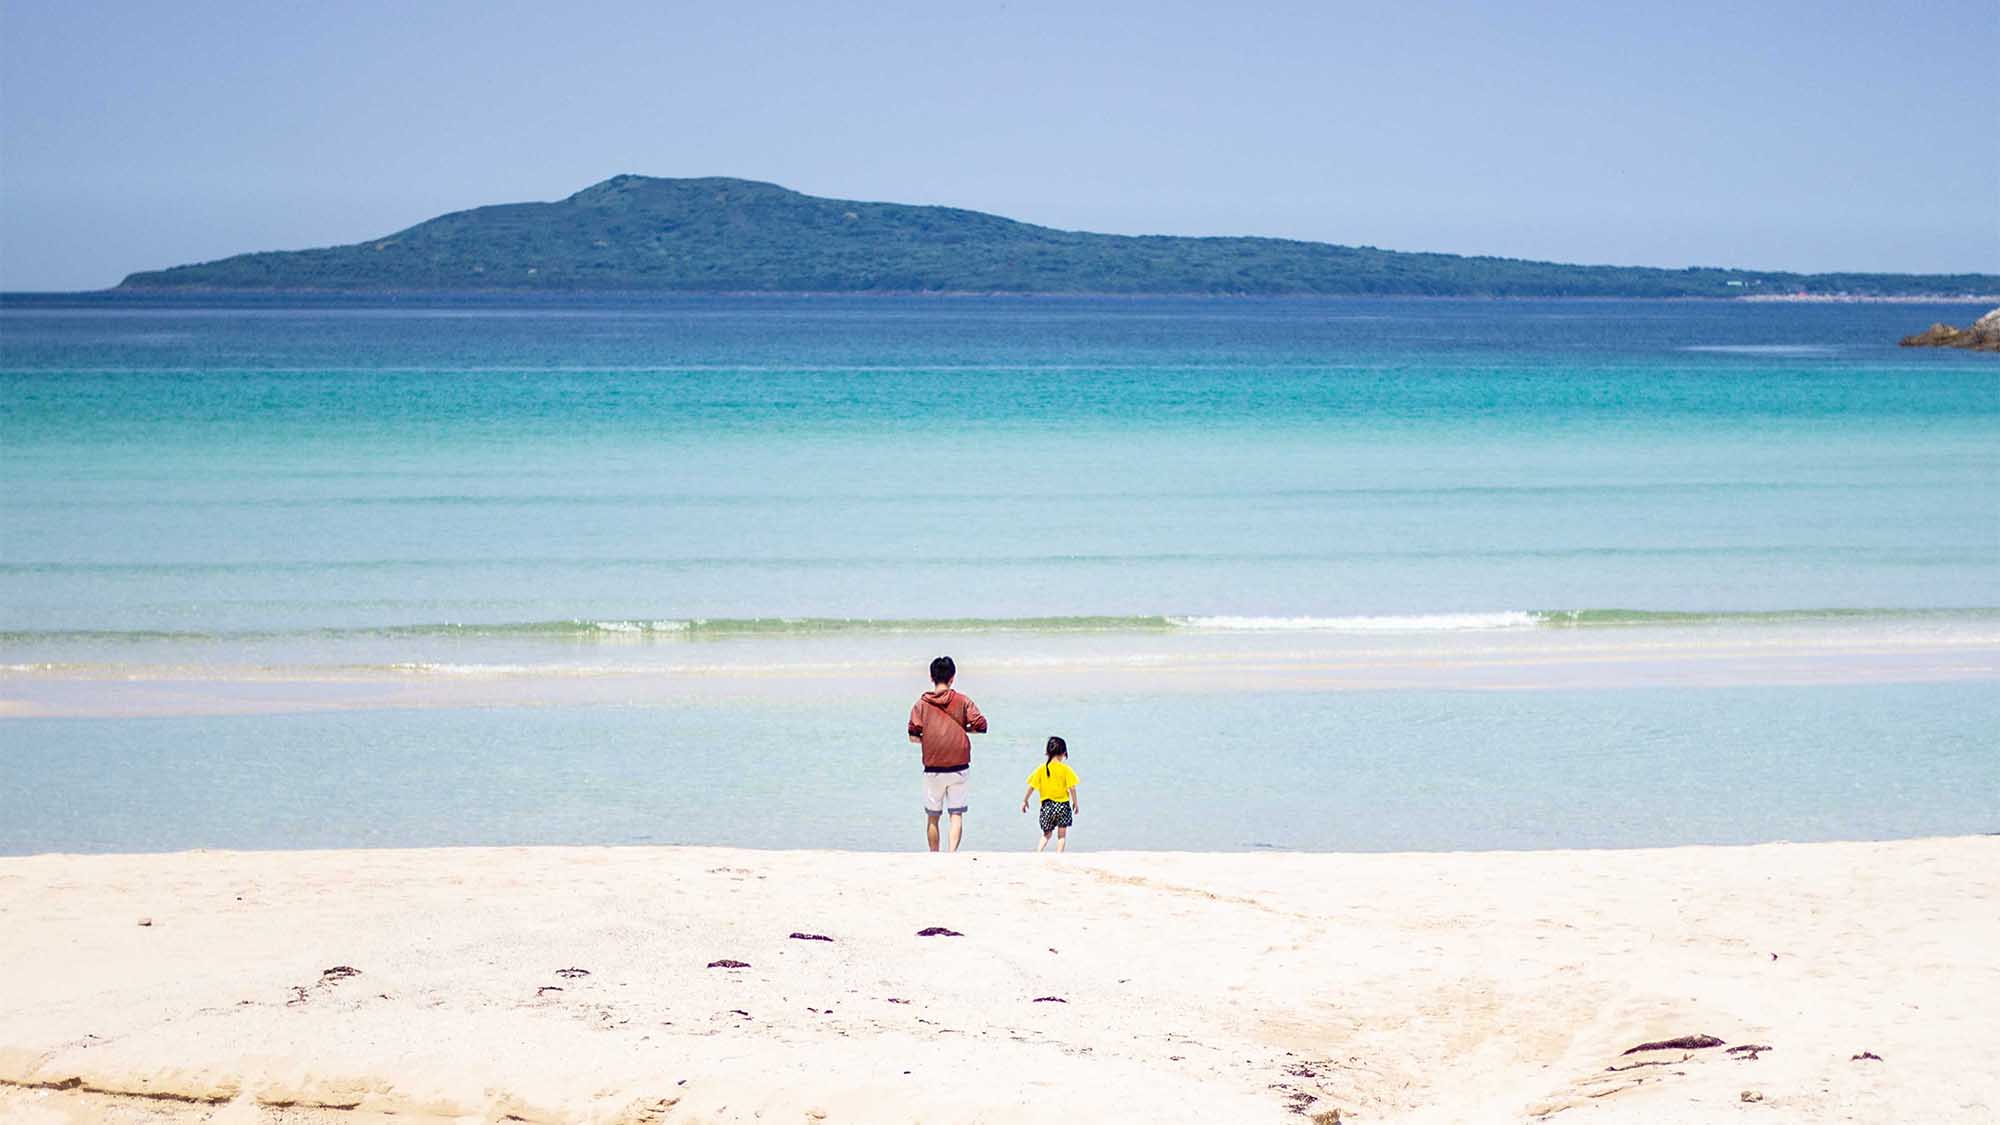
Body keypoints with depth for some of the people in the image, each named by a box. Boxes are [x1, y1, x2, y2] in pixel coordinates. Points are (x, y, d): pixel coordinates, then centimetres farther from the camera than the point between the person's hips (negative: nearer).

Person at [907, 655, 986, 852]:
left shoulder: (922, 703, 1)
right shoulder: (963, 701, 0)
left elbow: (913, 736, -4)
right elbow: (981, 726, -6)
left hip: (933, 769, 0)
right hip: (958, 767, 0)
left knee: (932, 817, 13)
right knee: (956, 815, 0)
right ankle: (952, 853, -18)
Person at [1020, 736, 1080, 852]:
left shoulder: (1042, 769, -2)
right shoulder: (1066, 769, -8)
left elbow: (1032, 786, 0)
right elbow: (1072, 788, -8)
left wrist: (1024, 800, 13)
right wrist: (1075, 802, 6)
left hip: (1047, 805, 2)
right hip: (1063, 804, -2)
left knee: (1046, 835, 16)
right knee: (1062, 836, 8)